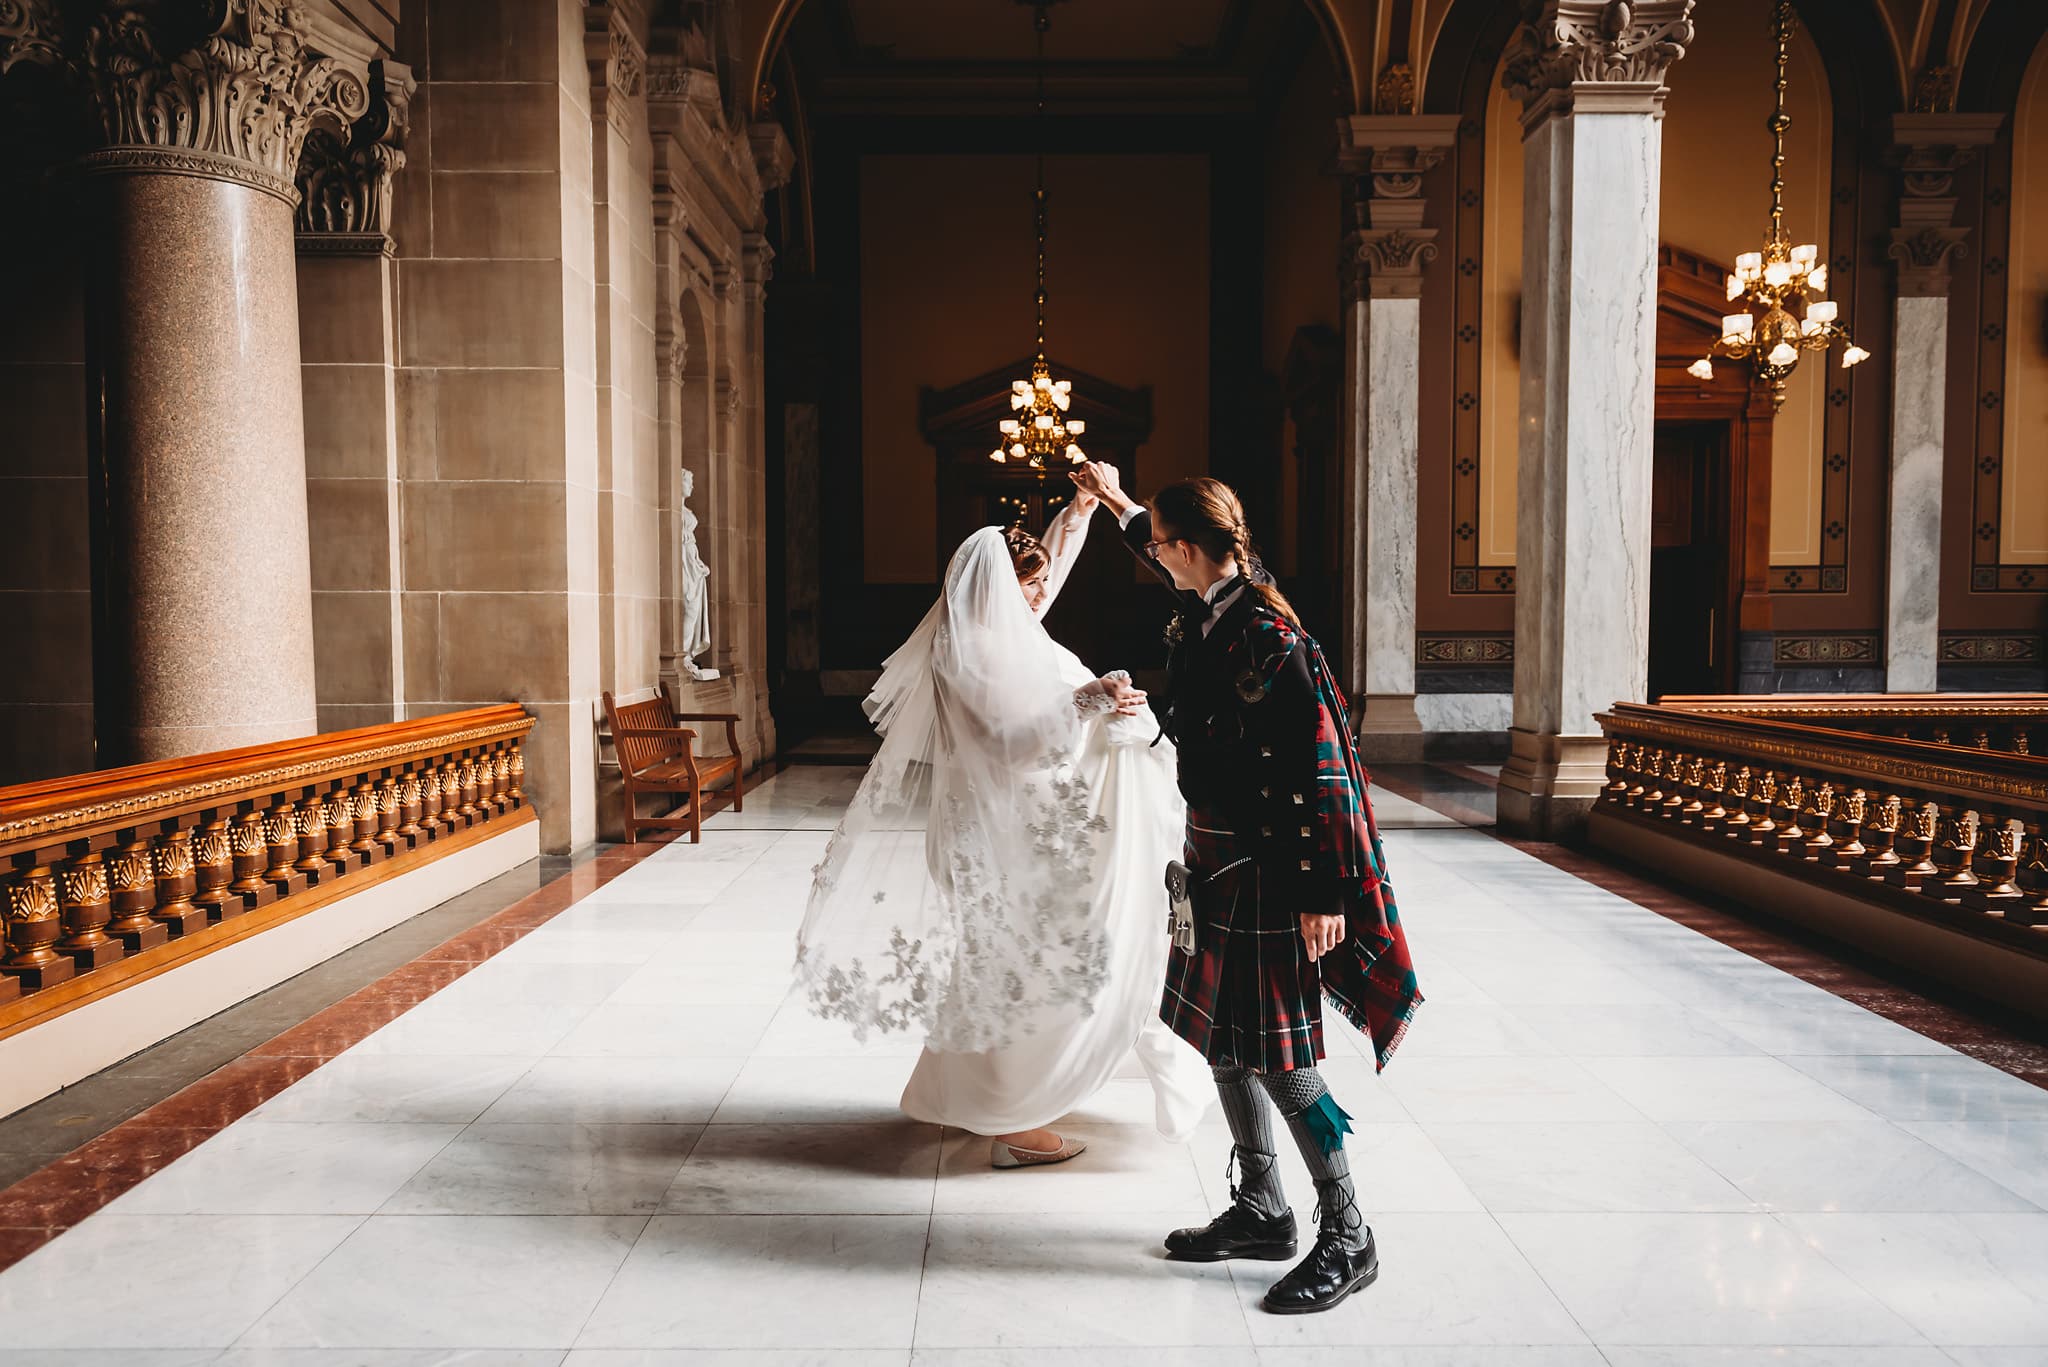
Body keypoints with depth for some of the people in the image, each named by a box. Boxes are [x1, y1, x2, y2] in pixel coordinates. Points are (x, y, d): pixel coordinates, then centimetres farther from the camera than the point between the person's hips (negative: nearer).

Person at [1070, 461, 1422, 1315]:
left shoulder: (1265, 639, -21)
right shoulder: (1204, 617, 5)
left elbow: (1317, 771, -22)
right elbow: (1171, 568, 32)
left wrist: (1322, 896, -21)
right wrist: (1116, 502, 43)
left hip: (1267, 870, -9)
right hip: (1218, 860, 9)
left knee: (1275, 1056, -3)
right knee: (1219, 1041, 15)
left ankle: (1347, 1238, 12)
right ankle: (1260, 1213, 30)